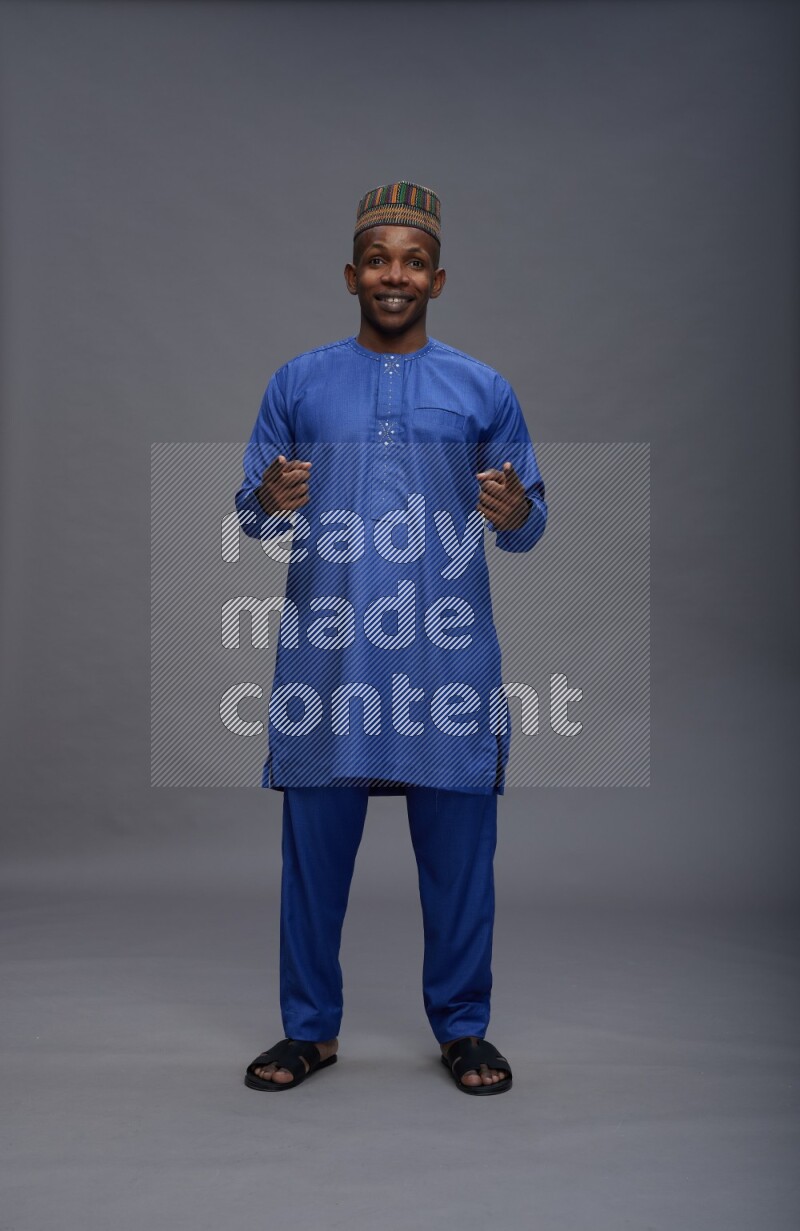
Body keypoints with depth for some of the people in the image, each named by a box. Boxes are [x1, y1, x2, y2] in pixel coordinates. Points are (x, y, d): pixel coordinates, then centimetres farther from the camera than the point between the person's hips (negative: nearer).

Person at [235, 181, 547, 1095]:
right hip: (325, 654, 1)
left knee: (457, 849, 5)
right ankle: (311, 1028, 23)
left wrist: (515, 514, -14)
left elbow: (529, 523, 9)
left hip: (449, 659, 0)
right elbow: (250, 512, 10)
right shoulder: (298, 384, 10)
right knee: (314, 846, 6)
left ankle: (462, 1027, 23)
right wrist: (270, 503, -13)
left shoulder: (484, 391, 10)